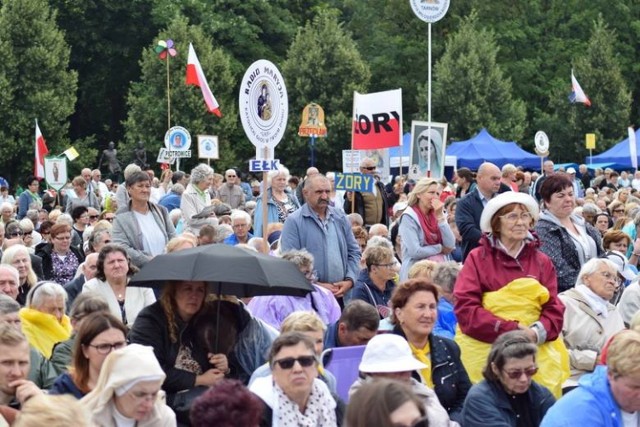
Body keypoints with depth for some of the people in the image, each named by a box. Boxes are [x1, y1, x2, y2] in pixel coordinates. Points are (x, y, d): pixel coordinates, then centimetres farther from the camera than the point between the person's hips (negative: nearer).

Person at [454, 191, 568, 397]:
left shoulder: (542, 262, 12)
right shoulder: (479, 258, 3)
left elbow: (554, 309, 7)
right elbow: (465, 307, -6)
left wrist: (537, 333, -14)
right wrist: (510, 330, -14)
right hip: (485, 352, -2)